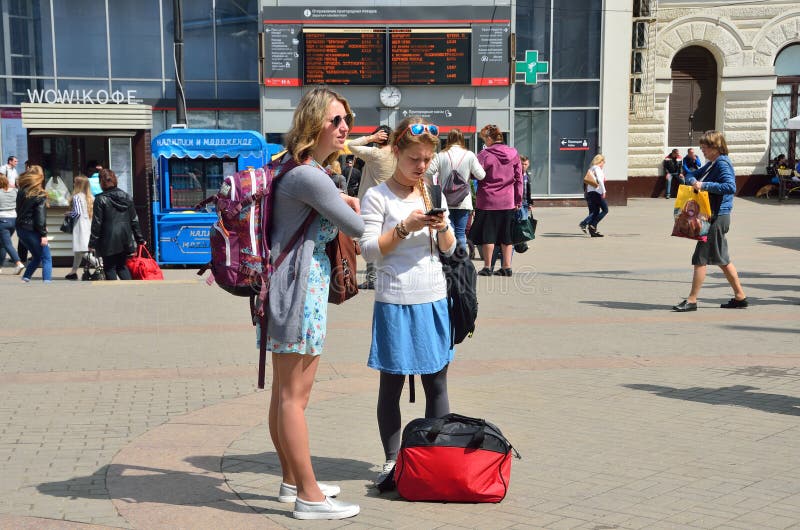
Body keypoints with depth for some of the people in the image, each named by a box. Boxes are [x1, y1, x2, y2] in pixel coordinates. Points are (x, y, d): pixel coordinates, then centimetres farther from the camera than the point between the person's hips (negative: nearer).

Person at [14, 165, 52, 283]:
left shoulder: (21, 192, 7)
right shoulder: (39, 195, -12)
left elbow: (19, 210, 13)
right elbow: (40, 216, -16)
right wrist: (43, 234, -14)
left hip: (21, 229, 7)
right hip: (32, 230, -7)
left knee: (36, 257, 22)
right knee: (46, 259, 1)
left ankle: (25, 279, 16)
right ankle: (47, 282, -9)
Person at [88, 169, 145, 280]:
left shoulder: (100, 199, -9)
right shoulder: (127, 197, 7)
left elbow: (96, 223, -9)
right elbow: (134, 220, 10)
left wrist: (92, 243, -4)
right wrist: (139, 238, 16)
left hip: (109, 240, -5)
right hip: (125, 238, 5)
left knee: (109, 268, 4)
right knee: (122, 265, 17)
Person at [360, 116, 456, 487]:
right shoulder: (378, 197, -4)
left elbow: (449, 249, 14)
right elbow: (369, 249, -10)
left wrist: (442, 227, -7)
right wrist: (405, 227, -19)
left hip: (433, 300, 5)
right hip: (395, 301, -4)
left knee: (437, 382, 8)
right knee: (392, 382, 5)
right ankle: (392, 460, 15)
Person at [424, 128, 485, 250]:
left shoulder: (441, 156, -4)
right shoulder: (469, 155, -4)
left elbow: (427, 173, -9)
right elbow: (481, 176, -6)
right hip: (463, 202, 0)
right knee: (461, 233, 7)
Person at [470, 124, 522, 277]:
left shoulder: (484, 154, -9)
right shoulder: (514, 154, 5)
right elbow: (519, 179, 7)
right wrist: (518, 200, 12)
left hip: (488, 201, -4)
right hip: (508, 201, 4)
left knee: (488, 234, 5)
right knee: (506, 235, 11)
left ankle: (487, 267, 8)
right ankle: (506, 267, 12)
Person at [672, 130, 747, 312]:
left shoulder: (722, 164, -15)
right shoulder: (711, 164, 15)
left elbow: (731, 187, -28)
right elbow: (692, 175, 20)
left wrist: (704, 185, -26)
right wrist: (693, 181, -3)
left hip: (717, 217, -10)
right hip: (713, 217, 10)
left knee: (701, 257, -6)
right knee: (721, 259, 15)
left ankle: (692, 300, -1)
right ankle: (740, 297, 22)